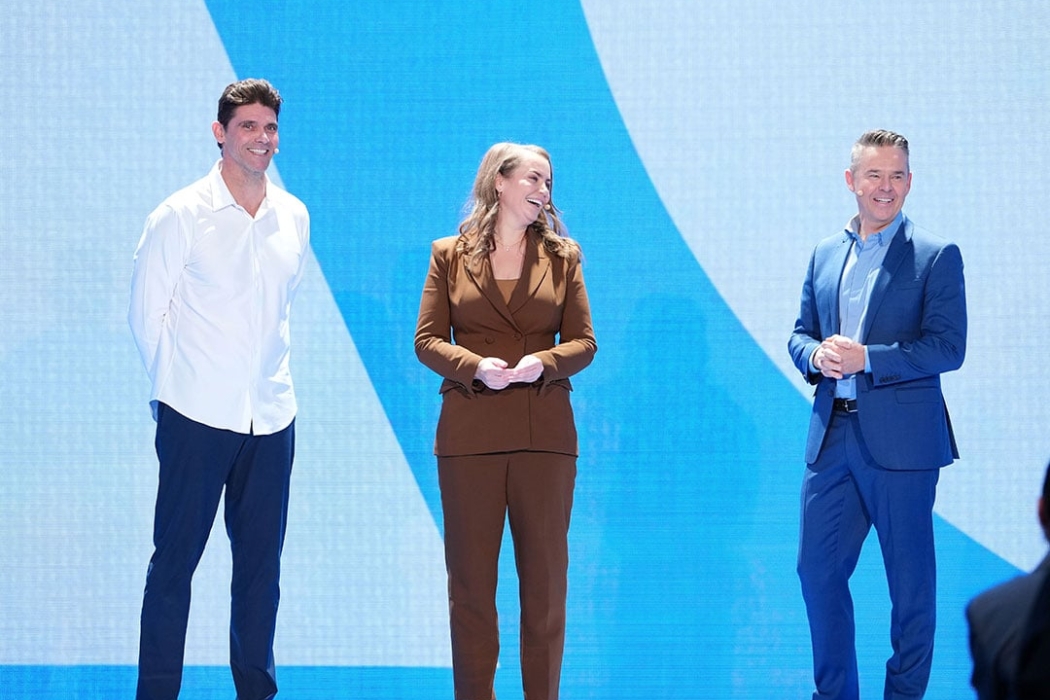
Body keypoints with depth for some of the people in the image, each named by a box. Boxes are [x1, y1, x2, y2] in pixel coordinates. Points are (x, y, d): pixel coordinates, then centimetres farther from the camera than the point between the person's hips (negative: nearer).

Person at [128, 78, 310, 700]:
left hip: (272, 415, 4)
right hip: (197, 415, -4)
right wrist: (177, 381, 5)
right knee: (175, 559, 1)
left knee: (261, 561, 9)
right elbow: (147, 314, 0)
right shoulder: (181, 216, -6)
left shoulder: (294, 217, 7)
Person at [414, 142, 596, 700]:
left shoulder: (562, 256, 9)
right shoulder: (450, 255, 6)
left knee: (545, 577, 3)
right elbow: (428, 339, 3)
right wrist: (475, 366, -15)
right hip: (470, 433, -1)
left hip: (544, 433, 1)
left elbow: (583, 341, 6)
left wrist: (544, 364, -14)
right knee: (470, 578, 4)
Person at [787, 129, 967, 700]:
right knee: (817, 569, 7)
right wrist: (815, 356, -7)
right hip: (832, 438, 5)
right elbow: (800, 333, 17)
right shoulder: (826, 254, 14)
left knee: (910, 579, 3)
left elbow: (948, 348, -11)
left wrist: (865, 358, -19)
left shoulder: (937, 257, -3)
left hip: (900, 440, -5)